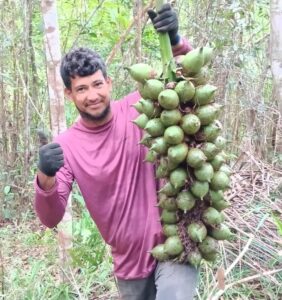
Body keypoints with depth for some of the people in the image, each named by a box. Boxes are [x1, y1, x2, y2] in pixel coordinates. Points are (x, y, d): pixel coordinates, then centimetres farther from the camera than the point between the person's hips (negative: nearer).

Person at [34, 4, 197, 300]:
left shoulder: (138, 109, -8)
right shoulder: (65, 145, -6)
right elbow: (51, 219, -10)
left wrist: (174, 40, -31)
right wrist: (46, 179, -31)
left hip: (173, 244, -3)